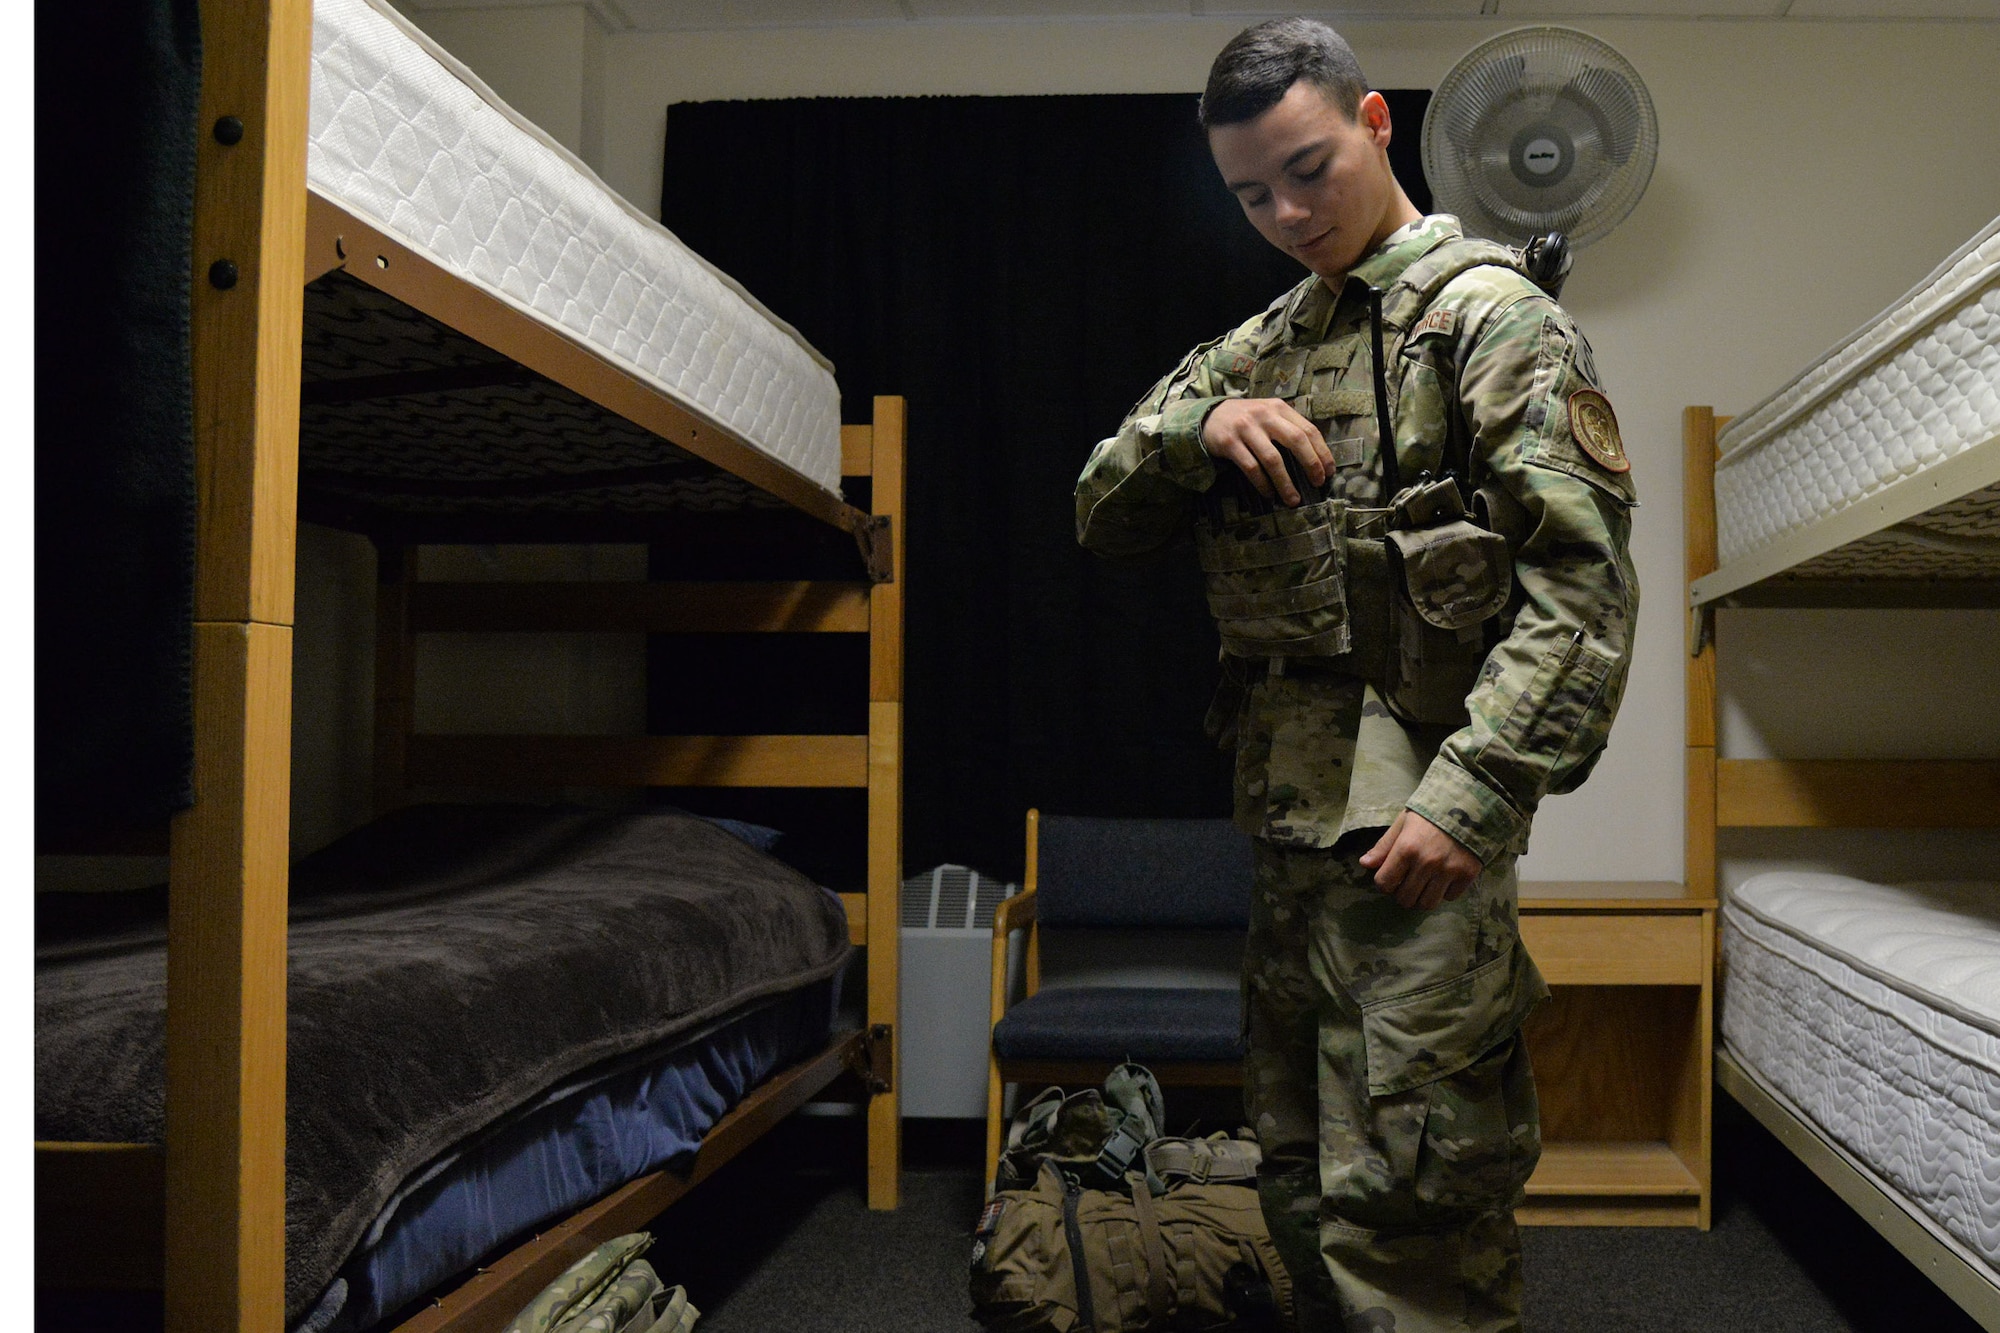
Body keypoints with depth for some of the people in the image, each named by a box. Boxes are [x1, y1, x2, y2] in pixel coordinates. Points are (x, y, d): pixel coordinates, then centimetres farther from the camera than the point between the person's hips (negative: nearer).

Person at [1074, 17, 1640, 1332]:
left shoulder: (1488, 313, -5)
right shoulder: (1264, 346, 18)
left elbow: (1581, 581, -14)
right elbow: (1105, 510, 14)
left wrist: (1470, 798, -23)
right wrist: (1198, 427, -7)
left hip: (1414, 834, -8)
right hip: (1287, 827, 8)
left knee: (1401, 1223, -5)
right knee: (1305, 1191, 17)